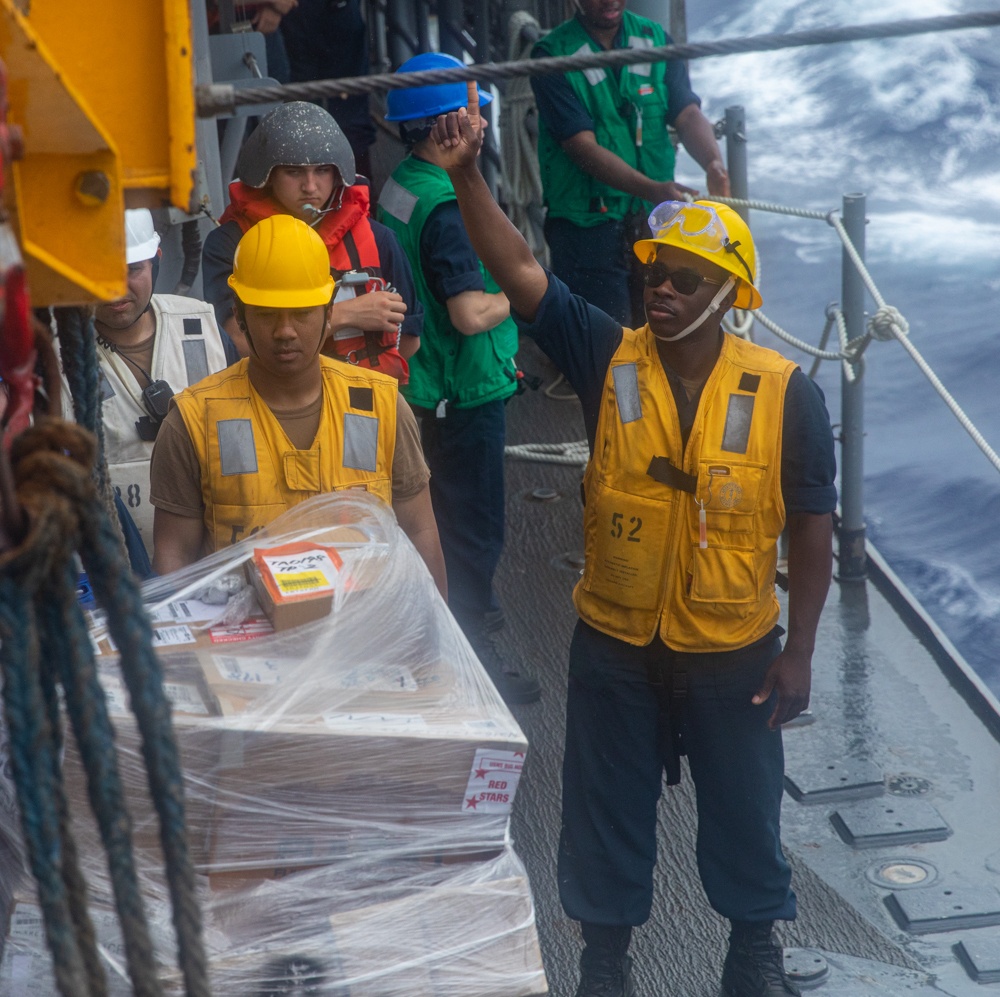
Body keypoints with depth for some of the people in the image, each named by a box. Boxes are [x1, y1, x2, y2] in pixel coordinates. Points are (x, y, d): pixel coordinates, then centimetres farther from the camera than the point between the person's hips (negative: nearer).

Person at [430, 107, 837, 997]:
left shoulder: (784, 393, -13)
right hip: (614, 645, 1)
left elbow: (812, 530, -6)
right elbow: (519, 272, -19)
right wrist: (466, 175, -32)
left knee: (743, 808, 17)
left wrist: (798, 650, -6)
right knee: (606, 808, 15)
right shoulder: (607, 359, -10)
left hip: (734, 650, -1)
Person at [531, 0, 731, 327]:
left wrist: (713, 163, -25)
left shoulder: (655, 40, 6)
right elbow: (583, 147, -17)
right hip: (587, 224, -4)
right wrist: (652, 190, -31)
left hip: (654, 220, 5)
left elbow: (688, 113, -2)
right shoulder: (553, 56, -9)